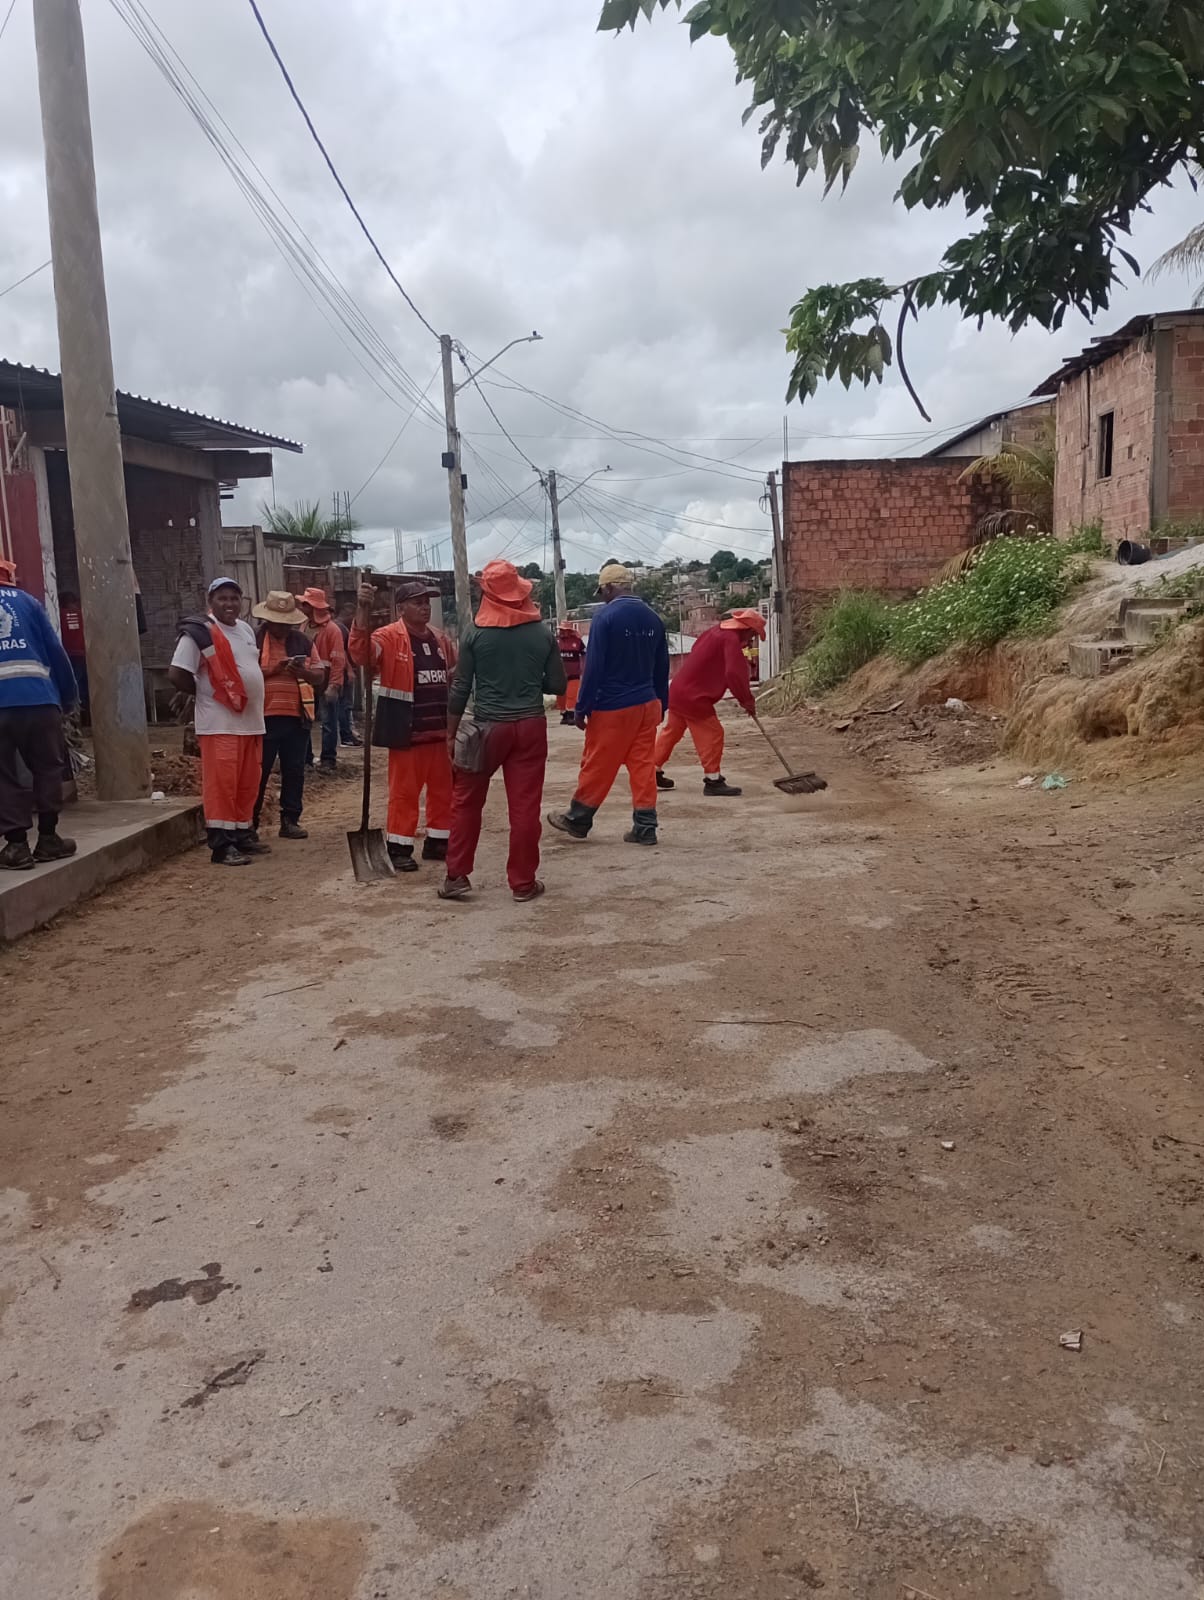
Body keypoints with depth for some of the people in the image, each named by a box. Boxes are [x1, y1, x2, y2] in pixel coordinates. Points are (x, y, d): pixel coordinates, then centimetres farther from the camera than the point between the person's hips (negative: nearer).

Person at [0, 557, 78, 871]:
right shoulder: (26, 601, 12)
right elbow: (55, 651, 7)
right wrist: (68, 695, 12)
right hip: (38, 699, 0)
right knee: (48, 768, 12)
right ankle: (48, 839, 12)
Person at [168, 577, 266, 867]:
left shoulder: (246, 629, 14)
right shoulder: (199, 633, -9)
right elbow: (177, 674, -12)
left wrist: (255, 703, 13)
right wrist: (206, 694, -2)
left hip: (251, 720, 8)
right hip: (220, 723, -8)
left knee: (248, 784, 12)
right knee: (221, 784, -8)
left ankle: (242, 835, 22)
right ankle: (221, 845, -6)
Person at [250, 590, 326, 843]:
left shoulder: (303, 641, 12)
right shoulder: (253, 639, 0)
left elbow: (320, 676, 11)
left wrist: (303, 672, -10)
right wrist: (272, 669, -18)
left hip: (297, 717, 4)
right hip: (264, 716, -4)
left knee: (294, 771, 7)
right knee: (259, 772, 1)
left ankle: (290, 820, 16)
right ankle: (250, 823, 8)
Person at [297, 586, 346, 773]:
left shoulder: (331, 629, -11)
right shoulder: (304, 626, 8)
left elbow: (338, 660, -14)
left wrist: (333, 686, -19)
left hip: (326, 684, -6)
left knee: (328, 722, 2)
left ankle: (328, 759, 9)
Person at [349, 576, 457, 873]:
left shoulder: (440, 640, 11)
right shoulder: (388, 637, -10)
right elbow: (361, 653, -30)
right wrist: (364, 610, -40)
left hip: (439, 728, 7)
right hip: (406, 731, -6)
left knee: (443, 788, 12)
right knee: (404, 791, 1)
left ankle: (437, 842, 25)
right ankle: (399, 847, 10)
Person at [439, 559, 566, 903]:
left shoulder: (475, 632, -5)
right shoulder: (542, 632, 0)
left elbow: (460, 688, -4)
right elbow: (558, 685, 5)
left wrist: (451, 733, 4)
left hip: (488, 726, -1)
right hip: (531, 725, 1)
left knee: (466, 801, 12)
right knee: (525, 805, 5)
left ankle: (456, 876, 13)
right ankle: (523, 882, 10)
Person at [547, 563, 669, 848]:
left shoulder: (606, 617, -12)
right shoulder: (653, 618, 7)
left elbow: (594, 667, -14)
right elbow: (662, 667, 12)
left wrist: (582, 707, -8)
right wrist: (661, 704, 19)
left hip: (612, 707, -6)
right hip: (647, 705, 6)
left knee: (597, 766, 6)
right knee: (644, 766, 7)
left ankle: (577, 820, 20)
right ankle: (645, 827, 7)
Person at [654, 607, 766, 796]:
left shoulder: (717, 631, 15)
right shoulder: (731, 639, -14)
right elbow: (735, 674, -23)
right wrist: (747, 701, -14)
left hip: (678, 690, 10)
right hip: (693, 696, -10)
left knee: (672, 731, 17)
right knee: (712, 734, -5)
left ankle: (654, 772, 26)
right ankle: (713, 780, -4)